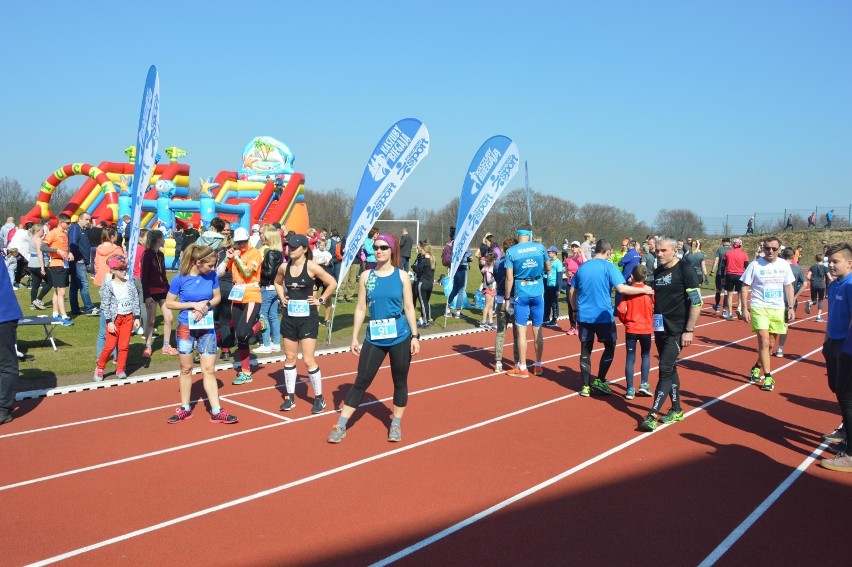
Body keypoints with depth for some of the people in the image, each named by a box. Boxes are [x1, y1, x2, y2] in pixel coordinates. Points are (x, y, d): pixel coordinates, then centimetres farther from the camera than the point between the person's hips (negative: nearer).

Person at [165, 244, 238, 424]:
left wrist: (207, 304, -15)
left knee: (209, 370, 1)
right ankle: (185, 408, 26)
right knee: (186, 369, 11)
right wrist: (193, 304, -19)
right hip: (185, 328, -1)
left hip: (207, 328, 2)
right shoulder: (180, 279, -14)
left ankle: (216, 411, 4)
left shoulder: (212, 275, -7)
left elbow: (217, 297, 6)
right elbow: (169, 303, -7)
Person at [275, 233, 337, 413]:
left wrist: (321, 300, -7)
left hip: (308, 317, -5)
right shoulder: (284, 267, 2)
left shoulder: (312, 267, -11)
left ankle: (319, 398, 9)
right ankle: (290, 397, 21)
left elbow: (332, 284, -5)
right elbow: (277, 282, 23)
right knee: (289, 358, 11)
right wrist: (282, 298, 9)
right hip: (289, 317, 5)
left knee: (308, 360, -5)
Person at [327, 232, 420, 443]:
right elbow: (361, 308, 4)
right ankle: (341, 426, 9)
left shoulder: (402, 276, -1)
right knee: (361, 381, 2)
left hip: (400, 336, 0)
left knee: (400, 381, 10)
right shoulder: (366, 276, 2)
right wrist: (354, 337, 1)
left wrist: (415, 336, -3)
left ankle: (396, 425, 26)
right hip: (374, 337, 1)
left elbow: (409, 307, 1)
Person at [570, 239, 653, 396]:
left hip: (584, 316, 4)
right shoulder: (609, 267, -8)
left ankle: (586, 386, 10)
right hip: (603, 316, -4)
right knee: (609, 347, 14)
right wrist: (643, 290, -6)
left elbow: (572, 292, 12)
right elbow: (621, 288, -18)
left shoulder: (582, 267, 8)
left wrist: (576, 309, 24)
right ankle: (600, 380, 9)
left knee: (585, 350, 9)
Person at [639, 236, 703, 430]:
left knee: (665, 370, -10)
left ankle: (653, 415, -9)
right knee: (670, 369, 14)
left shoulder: (685, 271, -12)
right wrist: (654, 324, 14)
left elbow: (696, 302, -14)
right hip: (660, 329, 7)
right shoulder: (657, 271, 9)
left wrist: (689, 331, -16)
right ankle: (676, 410, 25)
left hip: (677, 331, -7)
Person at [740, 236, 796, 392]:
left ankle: (756, 368, 32)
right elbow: (745, 287, -4)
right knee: (764, 341, -14)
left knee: (770, 344, 10)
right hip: (759, 307, -4)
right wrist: (744, 309, -10)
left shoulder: (784, 265, 5)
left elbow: (788, 287, 11)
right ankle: (768, 377, -8)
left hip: (778, 309, 4)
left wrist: (791, 307, 3)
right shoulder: (755, 265, -6)